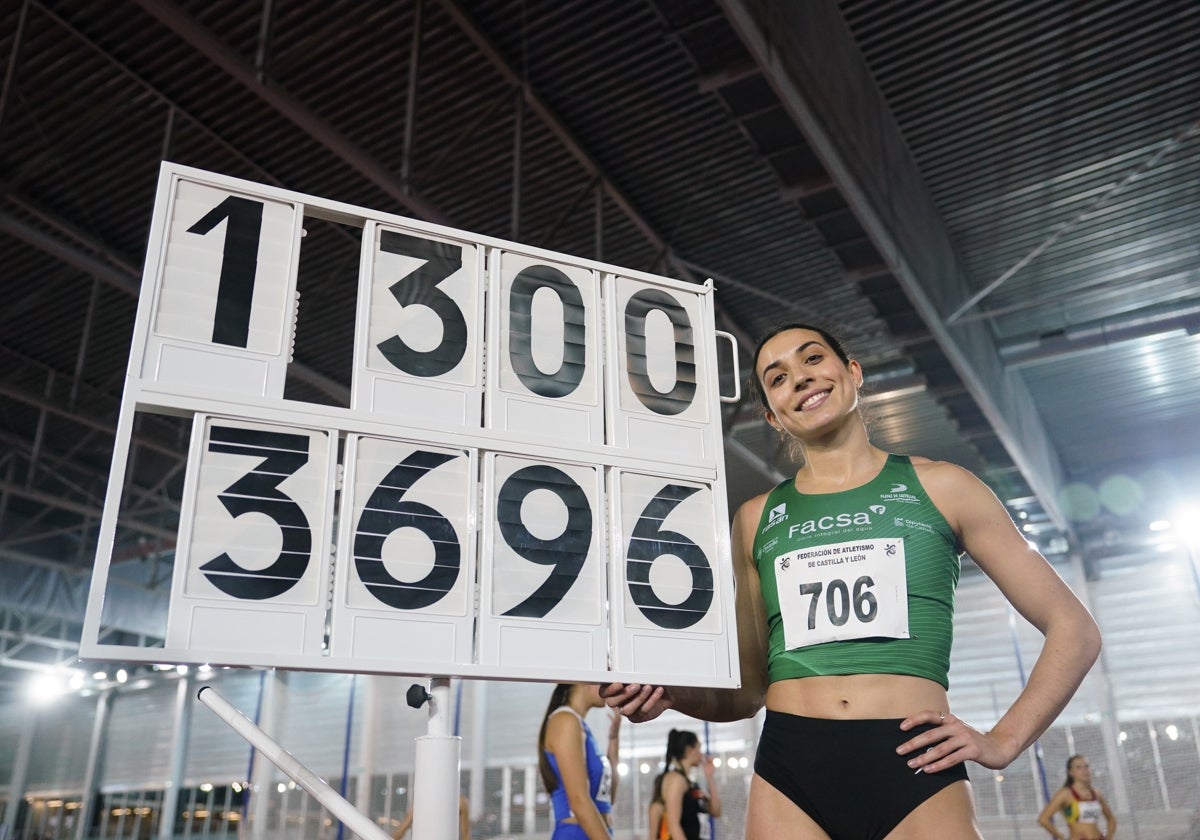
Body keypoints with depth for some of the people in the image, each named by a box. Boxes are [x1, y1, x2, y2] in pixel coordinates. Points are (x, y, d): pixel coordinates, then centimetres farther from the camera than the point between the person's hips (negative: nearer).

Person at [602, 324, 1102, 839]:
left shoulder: (938, 486, 5)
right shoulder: (755, 519, 11)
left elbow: (1074, 628, 9)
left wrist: (1004, 741, -1)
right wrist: (671, 693, -4)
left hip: (915, 769, -1)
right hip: (788, 774, 2)